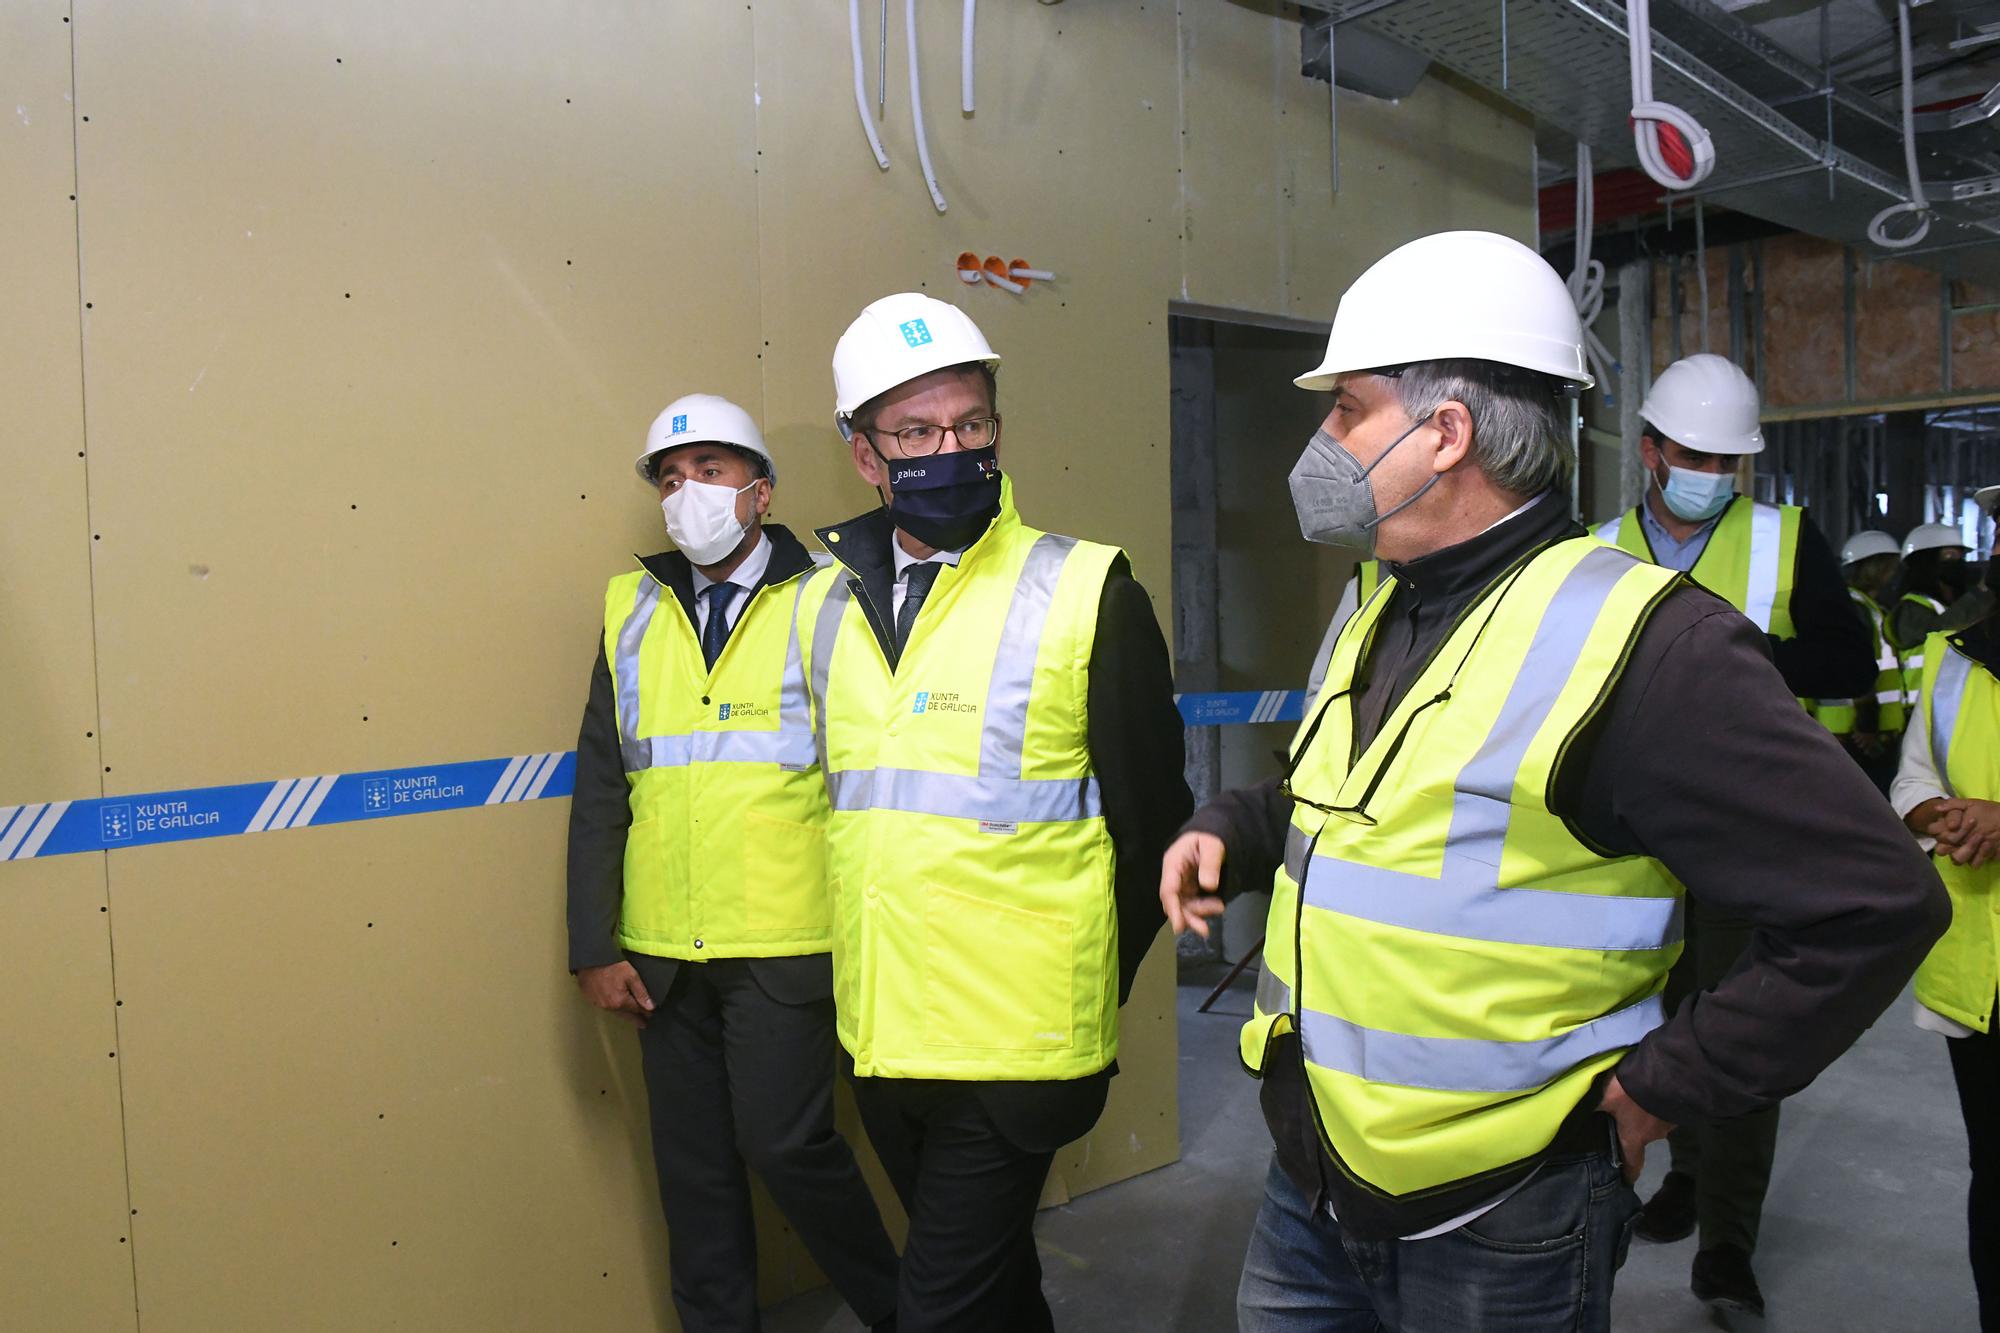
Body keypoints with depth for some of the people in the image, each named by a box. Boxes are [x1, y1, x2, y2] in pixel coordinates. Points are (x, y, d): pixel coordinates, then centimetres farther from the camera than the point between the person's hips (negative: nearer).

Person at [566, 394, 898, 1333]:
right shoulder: (633, 611, 7)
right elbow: (600, 789, 7)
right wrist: (594, 947, 3)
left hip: (785, 944, -4)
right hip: (664, 950, 4)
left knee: (784, 1141, -1)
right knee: (692, 1158, 13)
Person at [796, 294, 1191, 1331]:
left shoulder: (1087, 595, -12)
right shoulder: (827, 602, 4)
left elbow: (1149, 821, -6)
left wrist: (1081, 991, 1)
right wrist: (866, 983, 14)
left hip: (1016, 1050, -5)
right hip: (878, 1039, 5)